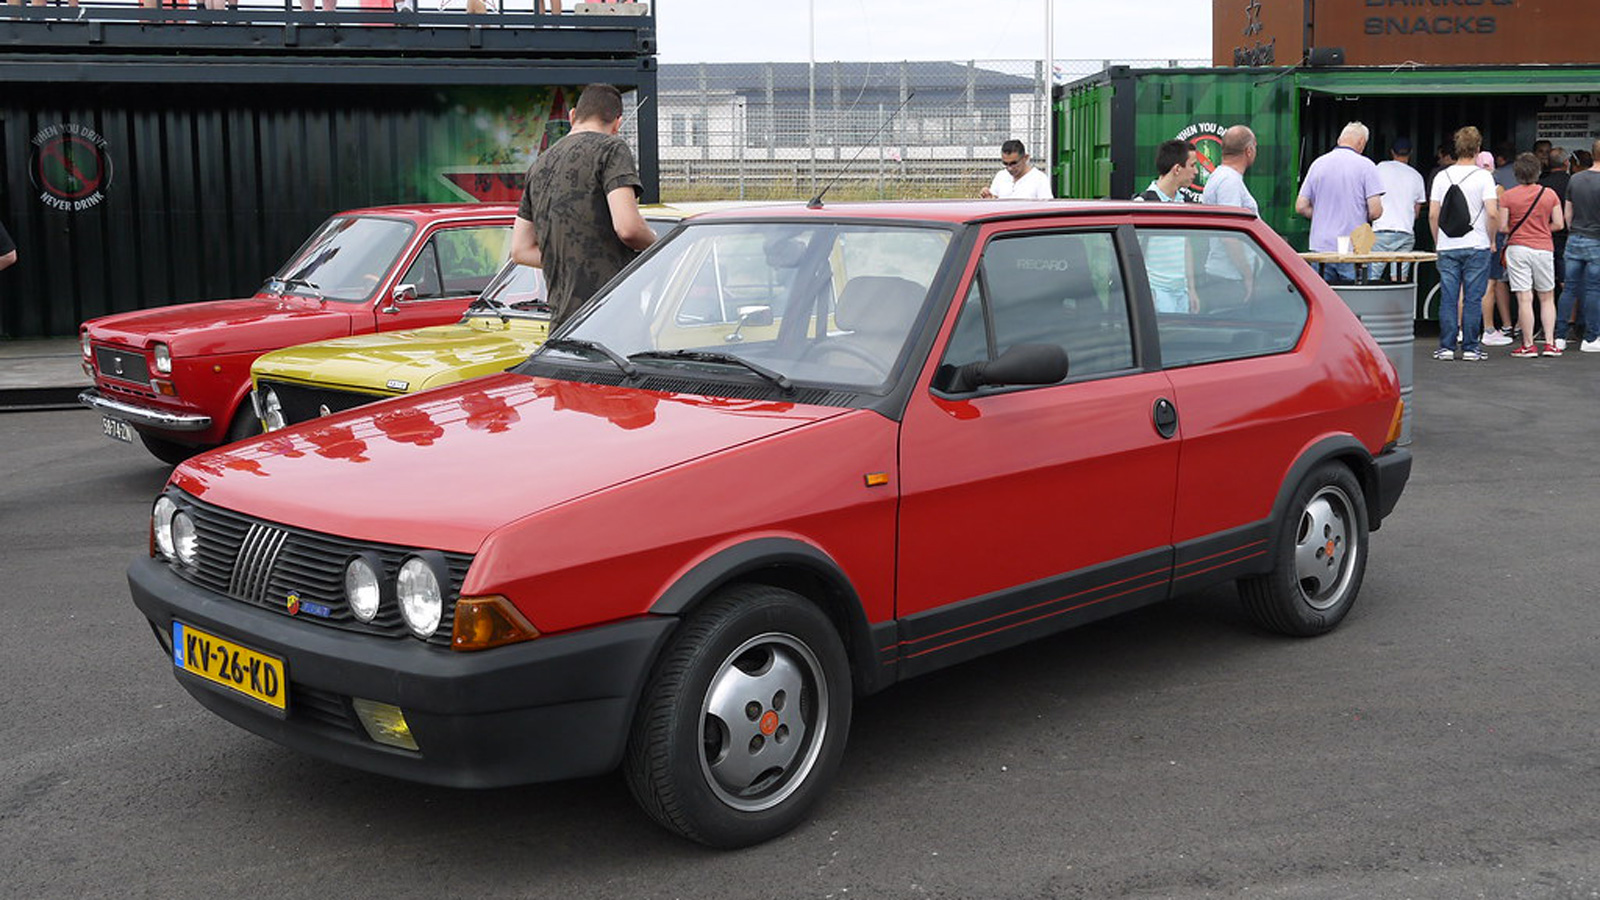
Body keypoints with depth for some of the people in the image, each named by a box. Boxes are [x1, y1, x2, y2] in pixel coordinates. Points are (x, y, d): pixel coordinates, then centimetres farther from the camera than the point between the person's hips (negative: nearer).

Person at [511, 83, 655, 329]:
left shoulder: (539, 165, 20)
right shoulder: (610, 148, -2)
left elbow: (520, 250, 21)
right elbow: (628, 227, -16)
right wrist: (654, 243, 5)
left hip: (562, 319, 7)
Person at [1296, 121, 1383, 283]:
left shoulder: (1318, 163, 7)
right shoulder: (1366, 166, -4)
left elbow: (1301, 206, 6)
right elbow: (1375, 210, -10)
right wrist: (1361, 217, 11)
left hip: (1320, 246, 4)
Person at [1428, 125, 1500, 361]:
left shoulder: (1442, 176, 4)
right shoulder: (1483, 176, -5)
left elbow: (1432, 214, 3)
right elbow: (1492, 213, -12)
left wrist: (1438, 242, 14)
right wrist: (1491, 238, 4)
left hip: (1447, 246, 2)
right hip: (1476, 245, -2)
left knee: (1448, 298, 4)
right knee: (1473, 298, 2)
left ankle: (1447, 346, 5)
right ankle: (1471, 347, 4)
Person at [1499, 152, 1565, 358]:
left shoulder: (1507, 196, -4)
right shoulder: (1549, 194, 2)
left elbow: (1502, 227, -5)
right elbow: (1559, 224, 2)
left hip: (1517, 248, -2)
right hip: (1544, 248, 2)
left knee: (1524, 299, -2)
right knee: (1547, 298, 13)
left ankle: (1528, 345, -1)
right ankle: (1550, 343, 9)